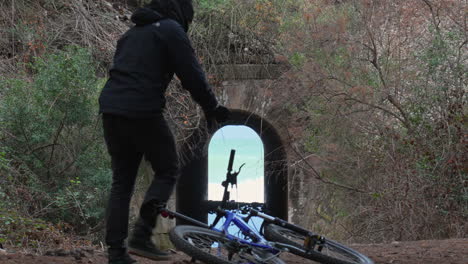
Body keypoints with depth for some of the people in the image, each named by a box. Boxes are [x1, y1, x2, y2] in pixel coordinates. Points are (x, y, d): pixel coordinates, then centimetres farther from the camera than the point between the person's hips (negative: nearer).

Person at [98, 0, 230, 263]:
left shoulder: (133, 32, 24)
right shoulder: (172, 30, -1)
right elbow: (192, 75, -4)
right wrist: (213, 108, 8)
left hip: (111, 108, 7)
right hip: (143, 111, -7)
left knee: (122, 180, 12)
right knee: (168, 170, 7)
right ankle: (141, 236, -7)